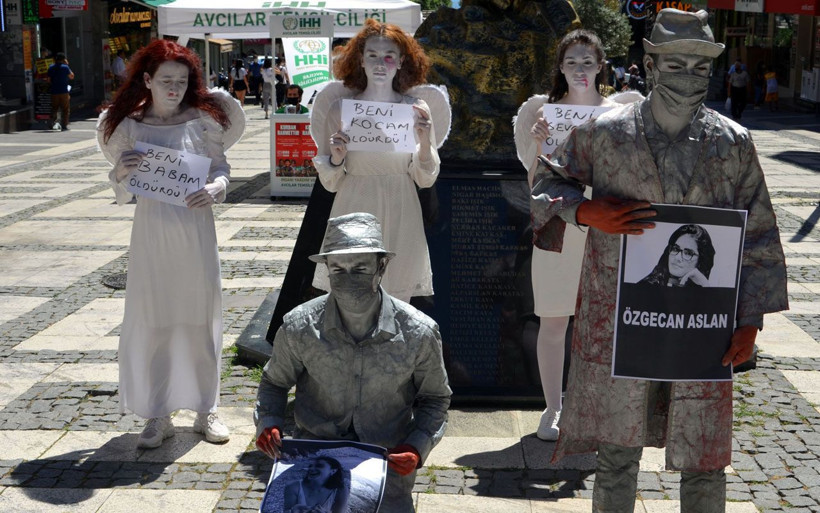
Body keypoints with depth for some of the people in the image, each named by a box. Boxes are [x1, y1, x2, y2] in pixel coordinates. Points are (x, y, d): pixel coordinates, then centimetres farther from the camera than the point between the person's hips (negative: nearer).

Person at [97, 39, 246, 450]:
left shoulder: (203, 120, 2)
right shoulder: (129, 126, 3)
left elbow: (221, 168, 3)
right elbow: (123, 196, 5)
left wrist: (215, 188, -19)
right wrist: (121, 173, -17)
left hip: (196, 234, 0)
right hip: (151, 234, 0)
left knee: (200, 319, 7)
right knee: (151, 321, 3)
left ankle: (205, 410, 20)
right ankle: (158, 416, 15)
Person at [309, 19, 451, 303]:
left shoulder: (416, 109, 3)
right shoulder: (340, 108, 1)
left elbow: (426, 180, 4)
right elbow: (329, 182, 6)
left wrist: (425, 142, -13)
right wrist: (336, 159, -14)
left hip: (400, 221, 1)